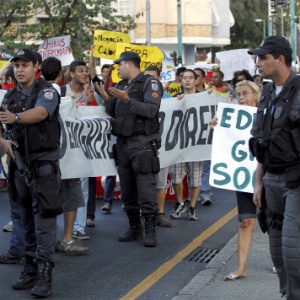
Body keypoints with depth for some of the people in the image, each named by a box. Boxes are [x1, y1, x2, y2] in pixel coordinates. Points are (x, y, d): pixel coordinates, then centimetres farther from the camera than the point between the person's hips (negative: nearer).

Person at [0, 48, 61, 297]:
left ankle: (44, 275, -9)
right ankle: (30, 270, 16)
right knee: (27, 220, 10)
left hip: (44, 164, -6)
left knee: (44, 220, -8)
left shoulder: (47, 91, -9)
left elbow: (40, 113, -30)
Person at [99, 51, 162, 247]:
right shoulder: (121, 86, 17)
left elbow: (151, 110, -18)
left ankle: (150, 231, -3)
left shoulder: (150, 83, -5)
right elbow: (113, 113, 19)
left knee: (146, 188, -8)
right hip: (123, 142, 8)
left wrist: (127, 99, -21)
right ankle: (135, 228, 18)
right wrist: (106, 98, 4)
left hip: (142, 143, -7)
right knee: (127, 189, 9)